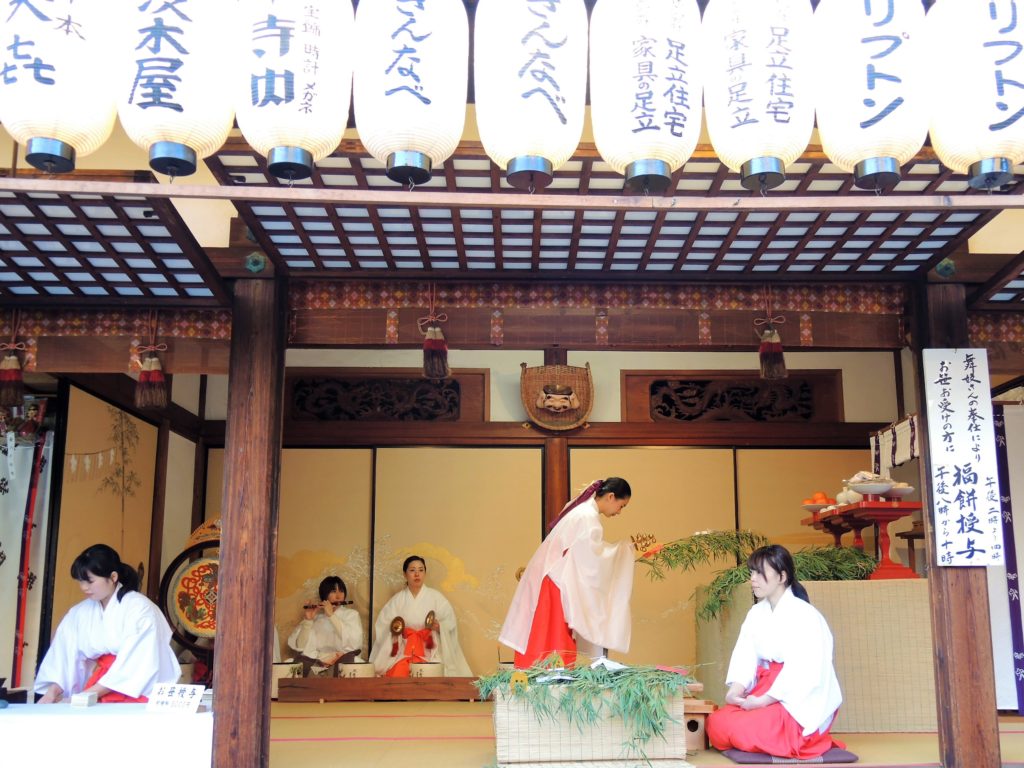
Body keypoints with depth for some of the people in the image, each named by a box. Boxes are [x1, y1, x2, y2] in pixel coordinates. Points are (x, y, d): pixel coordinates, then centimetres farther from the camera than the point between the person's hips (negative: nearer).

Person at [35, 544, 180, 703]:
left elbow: (134, 664, -15)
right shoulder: (78, 614, 7)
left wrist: (90, 693, -18)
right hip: (99, 692, 4)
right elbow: (63, 657, 1)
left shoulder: (139, 608, -10)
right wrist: (53, 691, -14)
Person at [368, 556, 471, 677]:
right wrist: (393, 628, -11)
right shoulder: (397, 600, 8)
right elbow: (382, 625, 9)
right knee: (397, 675, -25)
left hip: (429, 652, -1)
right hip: (402, 652, 1)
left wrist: (439, 626, -20)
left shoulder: (436, 597, 2)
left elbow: (450, 623, -1)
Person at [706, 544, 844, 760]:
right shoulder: (756, 613, 9)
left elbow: (801, 671, -21)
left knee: (742, 731, -24)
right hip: (766, 692, 7)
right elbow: (745, 657, -1)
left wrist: (763, 701, -22)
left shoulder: (804, 615, -14)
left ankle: (805, 738, 0)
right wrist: (735, 692, -18)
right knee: (716, 725, -11)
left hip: (802, 703, -7)